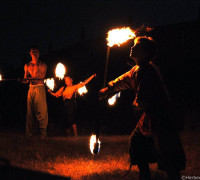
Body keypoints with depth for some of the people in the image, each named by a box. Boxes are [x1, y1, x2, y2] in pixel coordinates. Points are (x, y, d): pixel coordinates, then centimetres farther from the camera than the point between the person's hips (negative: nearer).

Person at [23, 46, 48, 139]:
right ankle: (30, 132, -1)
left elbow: (41, 76, -2)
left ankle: (43, 134, -12)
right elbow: (26, 77, 15)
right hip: (31, 89, 3)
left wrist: (30, 78, -15)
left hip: (40, 88, -3)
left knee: (41, 111, -11)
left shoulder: (42, 65, 8)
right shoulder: (27, 66, 19)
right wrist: (26, 79, -11)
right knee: (30, 111, -2)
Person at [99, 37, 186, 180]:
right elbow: (124, 80, 30)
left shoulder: (146, 70, -22)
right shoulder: (137, 69, 9)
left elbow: (142, 102, -23)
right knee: (136, 142, 19)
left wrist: (135, 105, -1)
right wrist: (108, 89, 40)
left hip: (160, 119, -11)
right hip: (148, 116, 11)